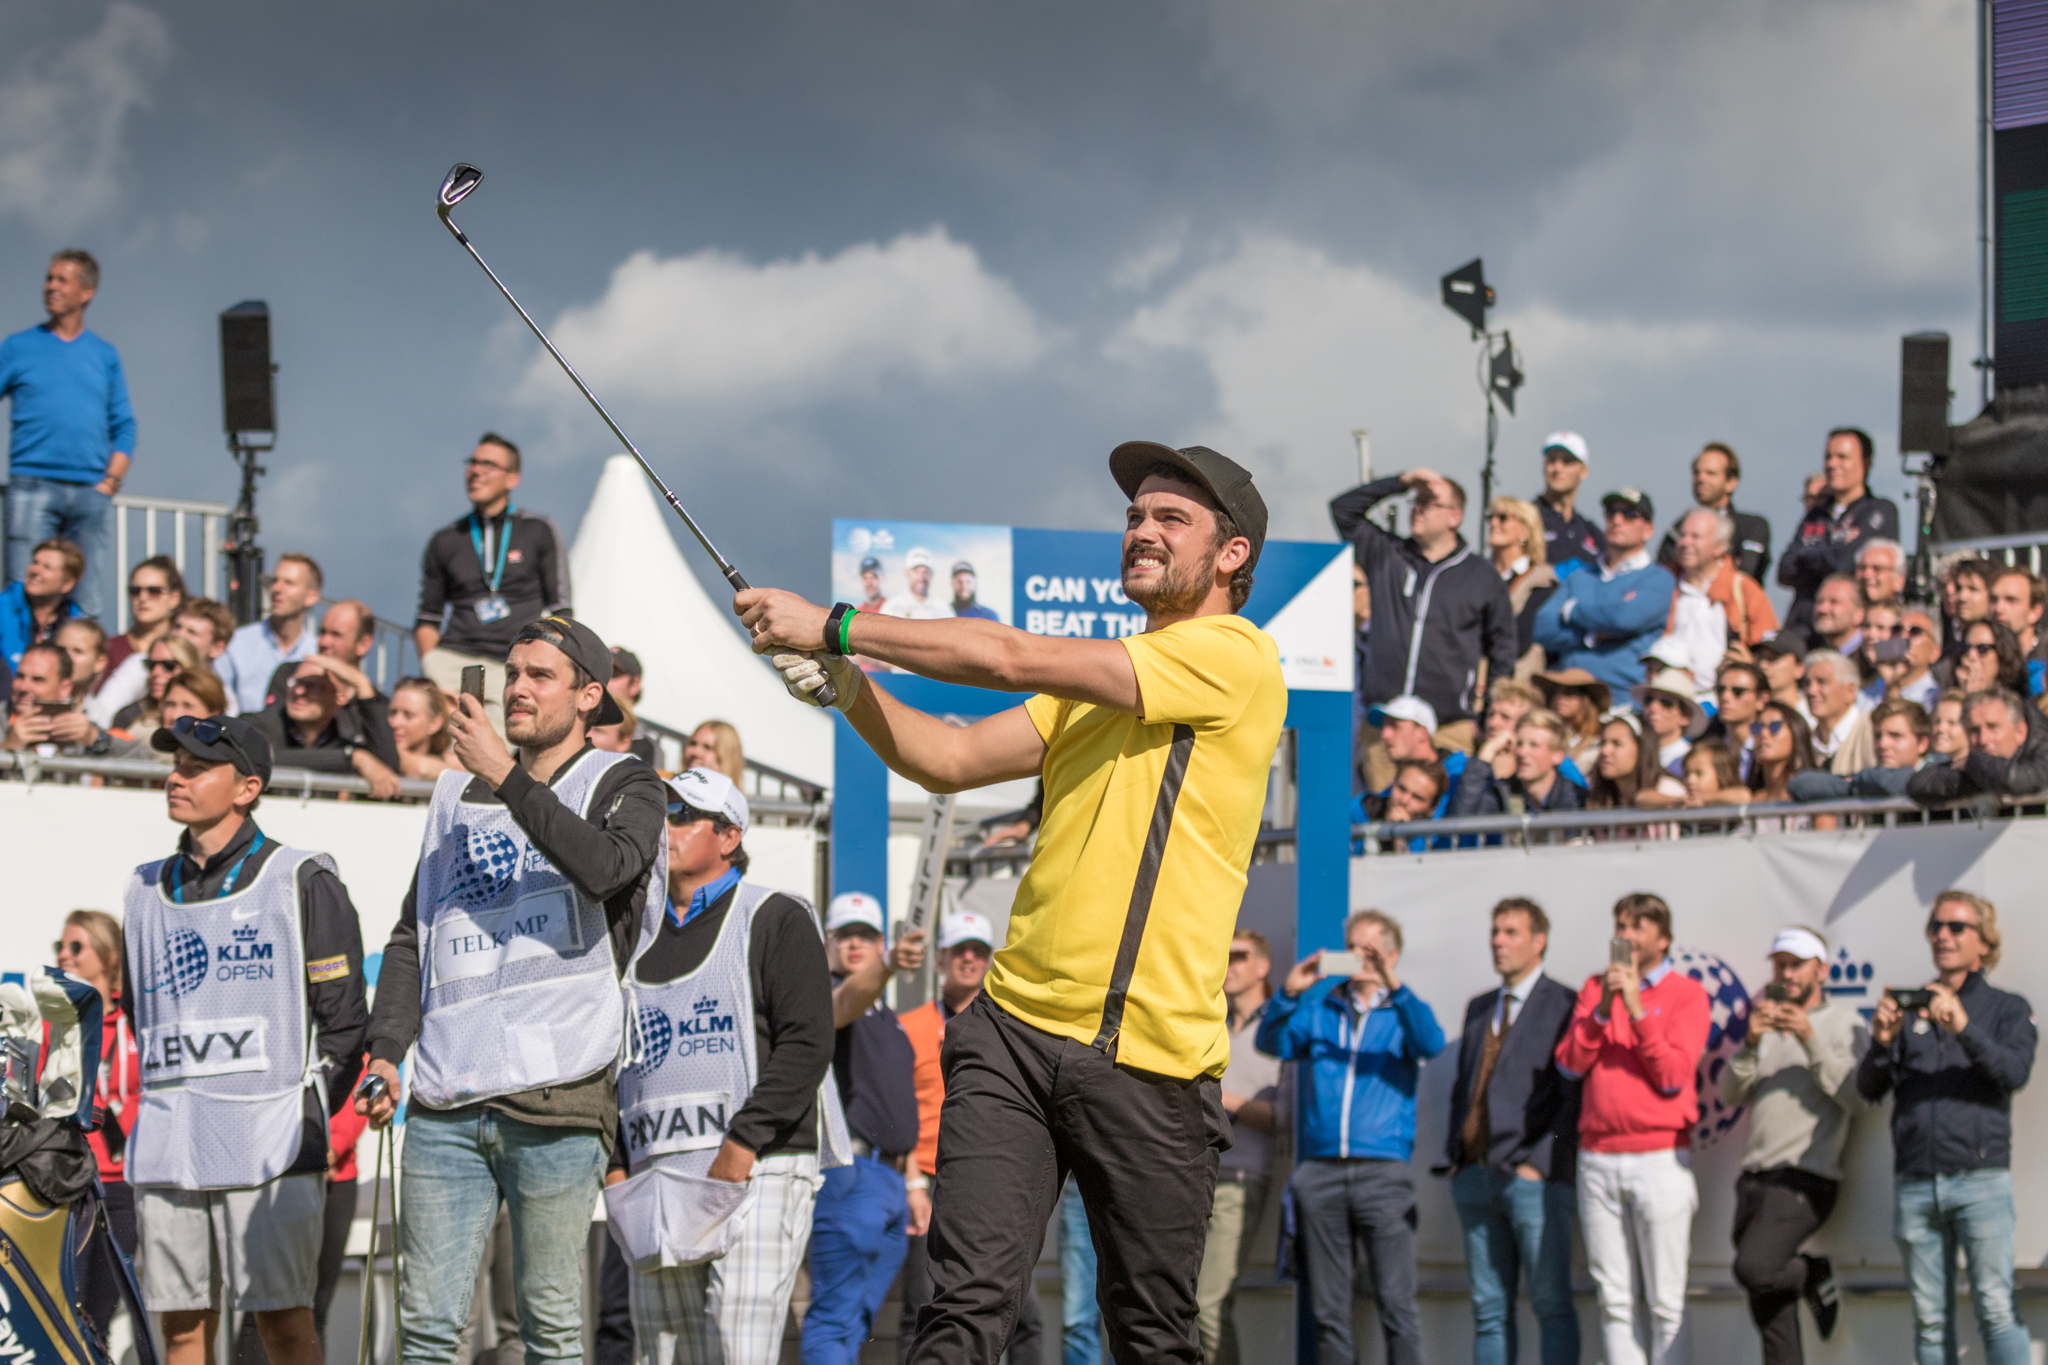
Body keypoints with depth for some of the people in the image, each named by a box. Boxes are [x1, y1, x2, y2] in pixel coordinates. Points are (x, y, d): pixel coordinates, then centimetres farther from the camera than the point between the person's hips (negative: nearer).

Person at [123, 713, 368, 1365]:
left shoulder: (303, 882, -1)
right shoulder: (149, 891, 15)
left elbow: (343, 1018, -2)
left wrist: (306, 1123, -5)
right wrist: (175, 1103, 14)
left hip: (269, 1147, -5)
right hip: (167, 1152, 5)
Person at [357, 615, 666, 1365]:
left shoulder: (622, 784, 7)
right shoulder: (458, 797, 22)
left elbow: (604, 866, -16)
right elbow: (412, 937, 21)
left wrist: (508, 778, -13)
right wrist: (386, 1049, 7)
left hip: (556, 1095, -4)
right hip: (446, 1104, 4)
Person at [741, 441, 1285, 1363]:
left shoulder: (1234, 658, -6)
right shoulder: (1094, 682, 21)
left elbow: (1014, 660, -11)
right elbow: (949, 760, 15)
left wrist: (836, 626, -8)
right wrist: (846, 685, -3)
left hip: (1148, 1055, -5)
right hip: (1015, 1023, 6)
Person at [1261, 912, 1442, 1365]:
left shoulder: (1402, 1011, 10)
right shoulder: (1320, 1007, 17)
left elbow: (1433, 1044, -10)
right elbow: (1273, 1042, 5)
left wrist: (1393, 987, -21)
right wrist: (1288, 995, -12)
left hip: (1383, 1170, -3)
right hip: (1321, 1170, 3)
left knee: (1395, 1302, -11)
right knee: (1327, 1308, 3)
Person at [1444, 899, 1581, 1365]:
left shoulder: (1563, 1005, -1)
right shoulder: (1478, 1008, 21)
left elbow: (1572, 1095, -7)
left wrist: (1539, 1162, -14)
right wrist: (1453, 1156, 10)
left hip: (1533, 1176, -6)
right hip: (1475, 1176, 7)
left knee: (1553, 1305, -6)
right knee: (1489, 1308, 6)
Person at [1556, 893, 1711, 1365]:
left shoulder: (1686, 994, 3)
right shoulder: (1595, 987, 15)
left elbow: (1674, 1076, -7)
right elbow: (1570, 1064, 5)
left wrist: (1637, 1010, -13)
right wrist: (1601, 1010, -8)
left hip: (1661, 1159, -4)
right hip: (1598, 1159, 4)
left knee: (1665, 1302, -7)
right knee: (1614, 1299, 3)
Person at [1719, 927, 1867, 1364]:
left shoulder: (1842, 1024, 4)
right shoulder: (1768, 1024, 20)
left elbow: (1856, 1098, -11)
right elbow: (1730, 1094, 8)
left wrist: (1812, 1041, -17)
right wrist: (1751, 1043, -8)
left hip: (1805, 1178, -6)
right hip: (1754, 1177, 6)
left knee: (1754, 1268, -25)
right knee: (1768, 1313, 4)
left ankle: (1813, 1276, 4)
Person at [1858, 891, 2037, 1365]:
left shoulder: (2007, 1009, 11)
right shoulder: (1909, 1009, 17)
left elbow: (2015, 1072, -8)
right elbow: (1868, 1089, 10)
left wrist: (1964, 1029, -23)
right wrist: (1881, 1042, -10)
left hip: (1980, 1179, -3)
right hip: (1915, 1181, 3)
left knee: (1996, 1308, -12)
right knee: (1930, 1319, 2)